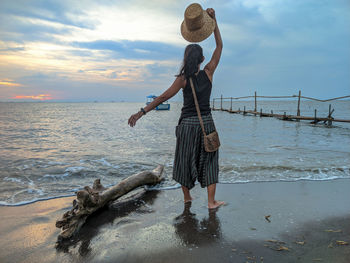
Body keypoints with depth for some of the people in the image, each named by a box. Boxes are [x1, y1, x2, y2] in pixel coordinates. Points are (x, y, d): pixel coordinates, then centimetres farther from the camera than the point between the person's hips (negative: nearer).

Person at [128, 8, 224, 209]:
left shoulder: (183, 79, -8)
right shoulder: (209, 73, -2)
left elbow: (163, 97, -13)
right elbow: (220, 46, 7)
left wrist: (141, 113, -10)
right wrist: (214, 20, 6)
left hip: (188, 124, -1)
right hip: (206, 122, 2)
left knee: (185, 160, 13)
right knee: (209, 160, 9)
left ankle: (187, 197, 27)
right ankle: (211, 201, 9)